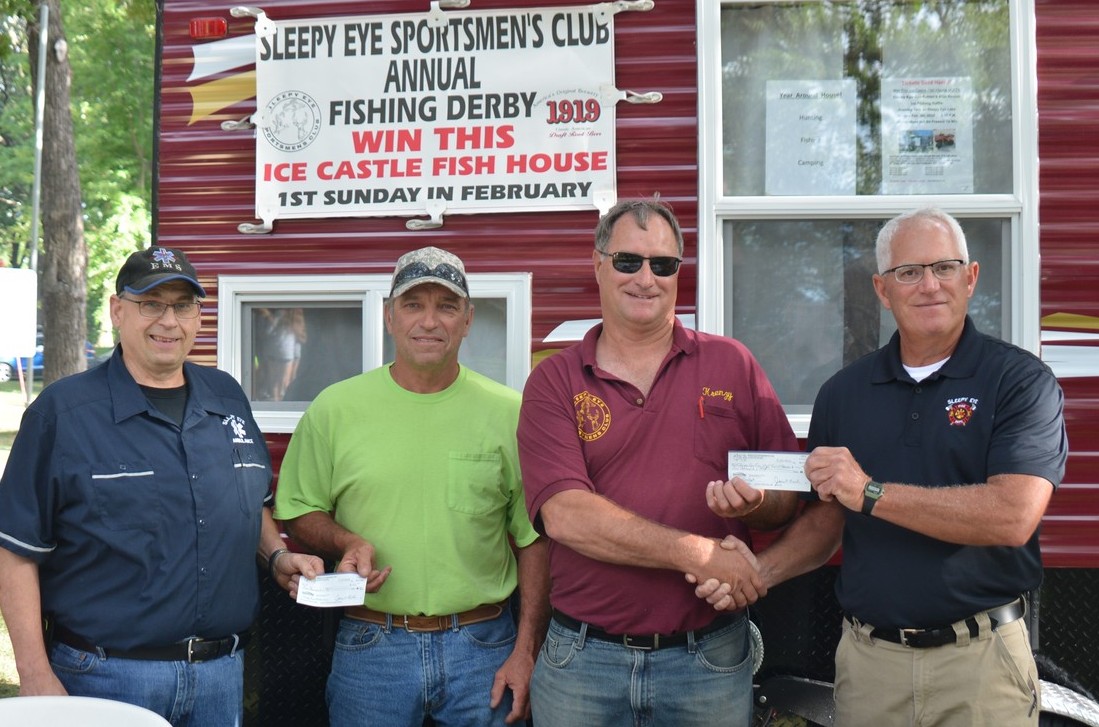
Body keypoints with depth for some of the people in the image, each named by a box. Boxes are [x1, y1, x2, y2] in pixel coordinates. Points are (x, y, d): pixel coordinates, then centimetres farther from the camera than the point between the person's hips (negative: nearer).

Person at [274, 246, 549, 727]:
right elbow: (297, 512, 7)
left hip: (482, 648, 0)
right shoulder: (335, 408, 0)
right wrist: (346, 542, -13)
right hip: (370, 646, 0)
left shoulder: (508, 413, -1)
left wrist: (526, 651, -3)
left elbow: (534, 540, 1)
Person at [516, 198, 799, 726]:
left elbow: (790, 498, 4)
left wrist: (755, 504, -18)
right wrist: (695, 553, -19)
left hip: (711, 658, 1)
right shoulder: (554, 381, -1)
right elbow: (565, 515, -14)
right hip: (582, 658, 0)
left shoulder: (733, 365, 3)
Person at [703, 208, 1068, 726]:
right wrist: (758, 572, -8)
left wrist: (871, 492, -20)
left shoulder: (1022, 381, -7)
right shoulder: (843, 392, 6)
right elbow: (825, 522, 10)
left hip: (979, 660, -3)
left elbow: (1013, 516, -20)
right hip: (867, 655, 4)